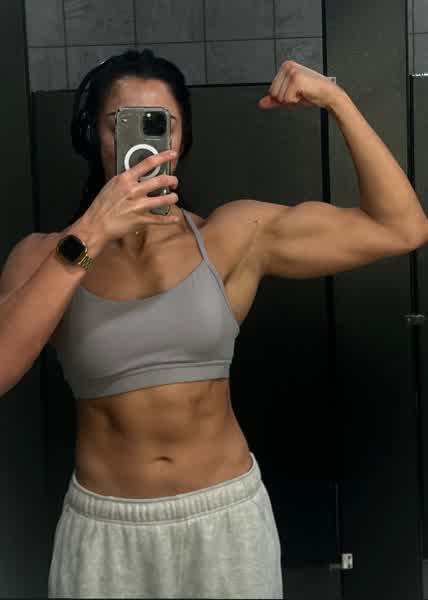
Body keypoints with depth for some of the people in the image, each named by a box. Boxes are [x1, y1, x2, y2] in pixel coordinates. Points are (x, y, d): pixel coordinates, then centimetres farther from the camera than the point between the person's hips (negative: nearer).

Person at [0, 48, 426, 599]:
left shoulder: (238, 235, -6)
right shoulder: (47, 256, -6)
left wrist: (336, 99, -13)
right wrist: (88, 237, -28)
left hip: (227, 517, 1)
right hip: (106, 529, 0)